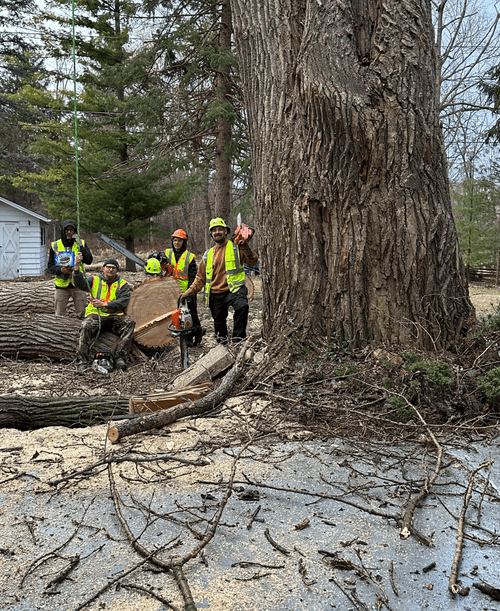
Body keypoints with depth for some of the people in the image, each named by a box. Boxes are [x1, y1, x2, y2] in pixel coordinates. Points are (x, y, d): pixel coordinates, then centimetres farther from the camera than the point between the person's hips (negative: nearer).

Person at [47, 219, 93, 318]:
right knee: (59, 316, 4)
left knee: (82, 314, 0)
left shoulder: (82, 243, 6)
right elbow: (50, 266, 6)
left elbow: (89, 261, -8)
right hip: (62, 285, 1)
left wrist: (80, 245, -15)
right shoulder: (55, 246, 6)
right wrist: (60, 270, -14)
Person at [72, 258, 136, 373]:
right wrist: (77, 268, -21)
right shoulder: (94, 280, 15)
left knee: (129, 323, -28)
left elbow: (123, 302, -3)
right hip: (96, 315, -1)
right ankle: (82, 362, -32)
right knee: (87, 326, -33)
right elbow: (80, 284, -4)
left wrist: (104, 304, -16)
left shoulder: (123, 284, 13)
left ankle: (120, 357, -30)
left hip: (115, 317, 1)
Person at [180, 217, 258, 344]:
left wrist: (245, 248, -21)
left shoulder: (236, 248, 4)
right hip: (216, 295, 5)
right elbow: (201, 278, 19)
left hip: (234, 290, -5)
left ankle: (238, 339, -25)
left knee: (242, 306, -34)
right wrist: (190, 292, 9)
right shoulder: (208, 255, 16)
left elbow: (253, 261, -7)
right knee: (219, 322, 13)